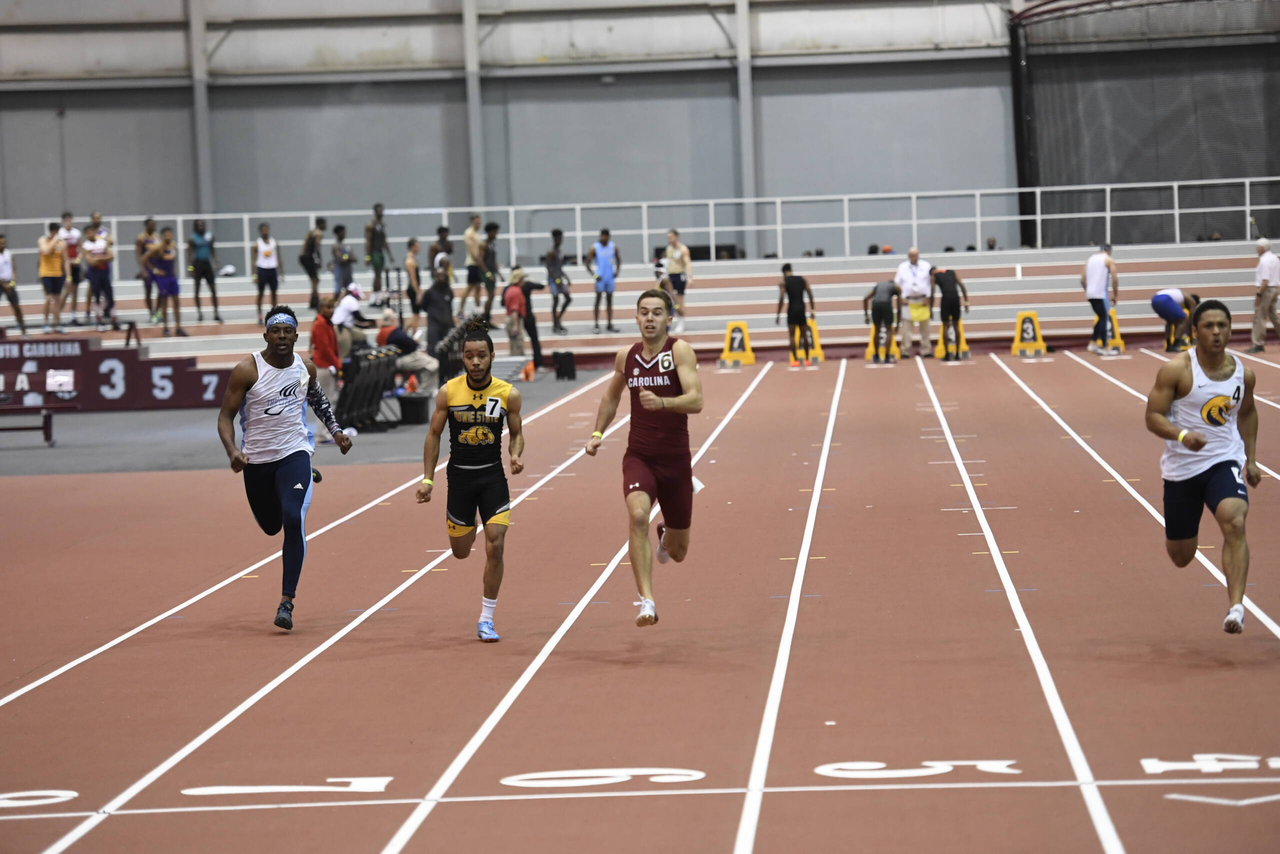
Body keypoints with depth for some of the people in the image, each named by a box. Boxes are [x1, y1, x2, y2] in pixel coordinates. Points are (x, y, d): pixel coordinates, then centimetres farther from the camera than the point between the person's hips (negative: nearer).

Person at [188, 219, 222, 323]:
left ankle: (216, 313, 3)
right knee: (197, 289, 4)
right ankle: (199, 312, 13)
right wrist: (191, 268, -13)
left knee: (213, 289, 0)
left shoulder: (209, 237, 6)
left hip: (207, 263, 4)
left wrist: (215, 263, 5)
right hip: (198, 263, -4)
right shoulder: (192, 239, -6)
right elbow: (190, 254, -7)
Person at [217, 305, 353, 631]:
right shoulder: (247, 371, -14)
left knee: (293, 519, -22)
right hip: (256, 459, 0)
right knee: (271, 526, 16)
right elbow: (225, 415, -13)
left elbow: (318, 399, 21)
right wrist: (232, 450, -29)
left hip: (294, 453, 0)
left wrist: (336, 430, 12)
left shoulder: (306, 368, -2)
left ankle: (287, 601, -18)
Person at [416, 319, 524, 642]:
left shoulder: (508, 394, -7)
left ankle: (486, 620, -2)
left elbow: (516, 433, 6)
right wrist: (427, 478, -1)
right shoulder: (448, 392, -7)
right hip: (459, 476, 1)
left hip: (493, 476, -1)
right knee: (460, 551, 11)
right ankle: (469, 528, 53)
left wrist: (516, 456, -15)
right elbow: (434, 435, 2)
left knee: (495, 547, -13)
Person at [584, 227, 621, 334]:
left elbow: (618, 259, 15)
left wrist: (617, 271, 1)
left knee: (609, 300, 10)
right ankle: (597, 325, -1)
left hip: (610, 277, 4)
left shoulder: (613, 246, 2)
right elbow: (587, 263, -6)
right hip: (600, 277, -4)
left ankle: (610, 324, 16)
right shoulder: (594, 248, -9)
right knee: (598, 300, -3)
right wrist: (594, 275, -14)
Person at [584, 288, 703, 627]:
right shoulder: (626, 356, 4)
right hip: (638, 457, 1)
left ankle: (665, 537, 51)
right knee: (638, 515, -30)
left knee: (678, 552, 10)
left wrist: (661, 402, -39)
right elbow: (611, 396, 24)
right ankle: (647, 602, -30)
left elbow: (696, 401, -23)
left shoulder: (680, 351, -10)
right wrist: (597, 433, 15)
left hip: (675, 460, -1)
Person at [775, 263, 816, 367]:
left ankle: (795, 360, -10)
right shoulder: (802, 279, 10)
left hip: (792, 309, -4)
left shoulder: (784, 282, -2)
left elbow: (781, 298, -11)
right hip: (802, 309, 4)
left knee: (792, 335, -1)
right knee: (804, 335, 13)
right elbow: (810, 294, 5)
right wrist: (812, 309, 10)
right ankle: (807, 359, 15)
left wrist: (778, 314, -9)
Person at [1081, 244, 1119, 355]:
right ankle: (1105, 348, -8)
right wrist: (1115, 294, 1)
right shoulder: (1108, 260, 1)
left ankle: (1093, 343, 16)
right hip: (1101, 294, -6)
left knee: (1102, 318, 19)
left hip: (1090, 295, 6)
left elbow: (1083, 280, 15)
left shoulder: (1090, 259, 18)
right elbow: (1114, 279, -8)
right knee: (1106, 319, -3)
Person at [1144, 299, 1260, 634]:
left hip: (1225, 462, 1)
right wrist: (1182, 435, -32)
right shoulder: (1176, 370, -13)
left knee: (1235, 522, -29)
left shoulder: (1243, 373, 1)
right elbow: (1153, 417, -13)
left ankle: (1236, 607, -32)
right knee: (1181, 557, 10)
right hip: (1182, 467, -1)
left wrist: (1251, 459, 15)